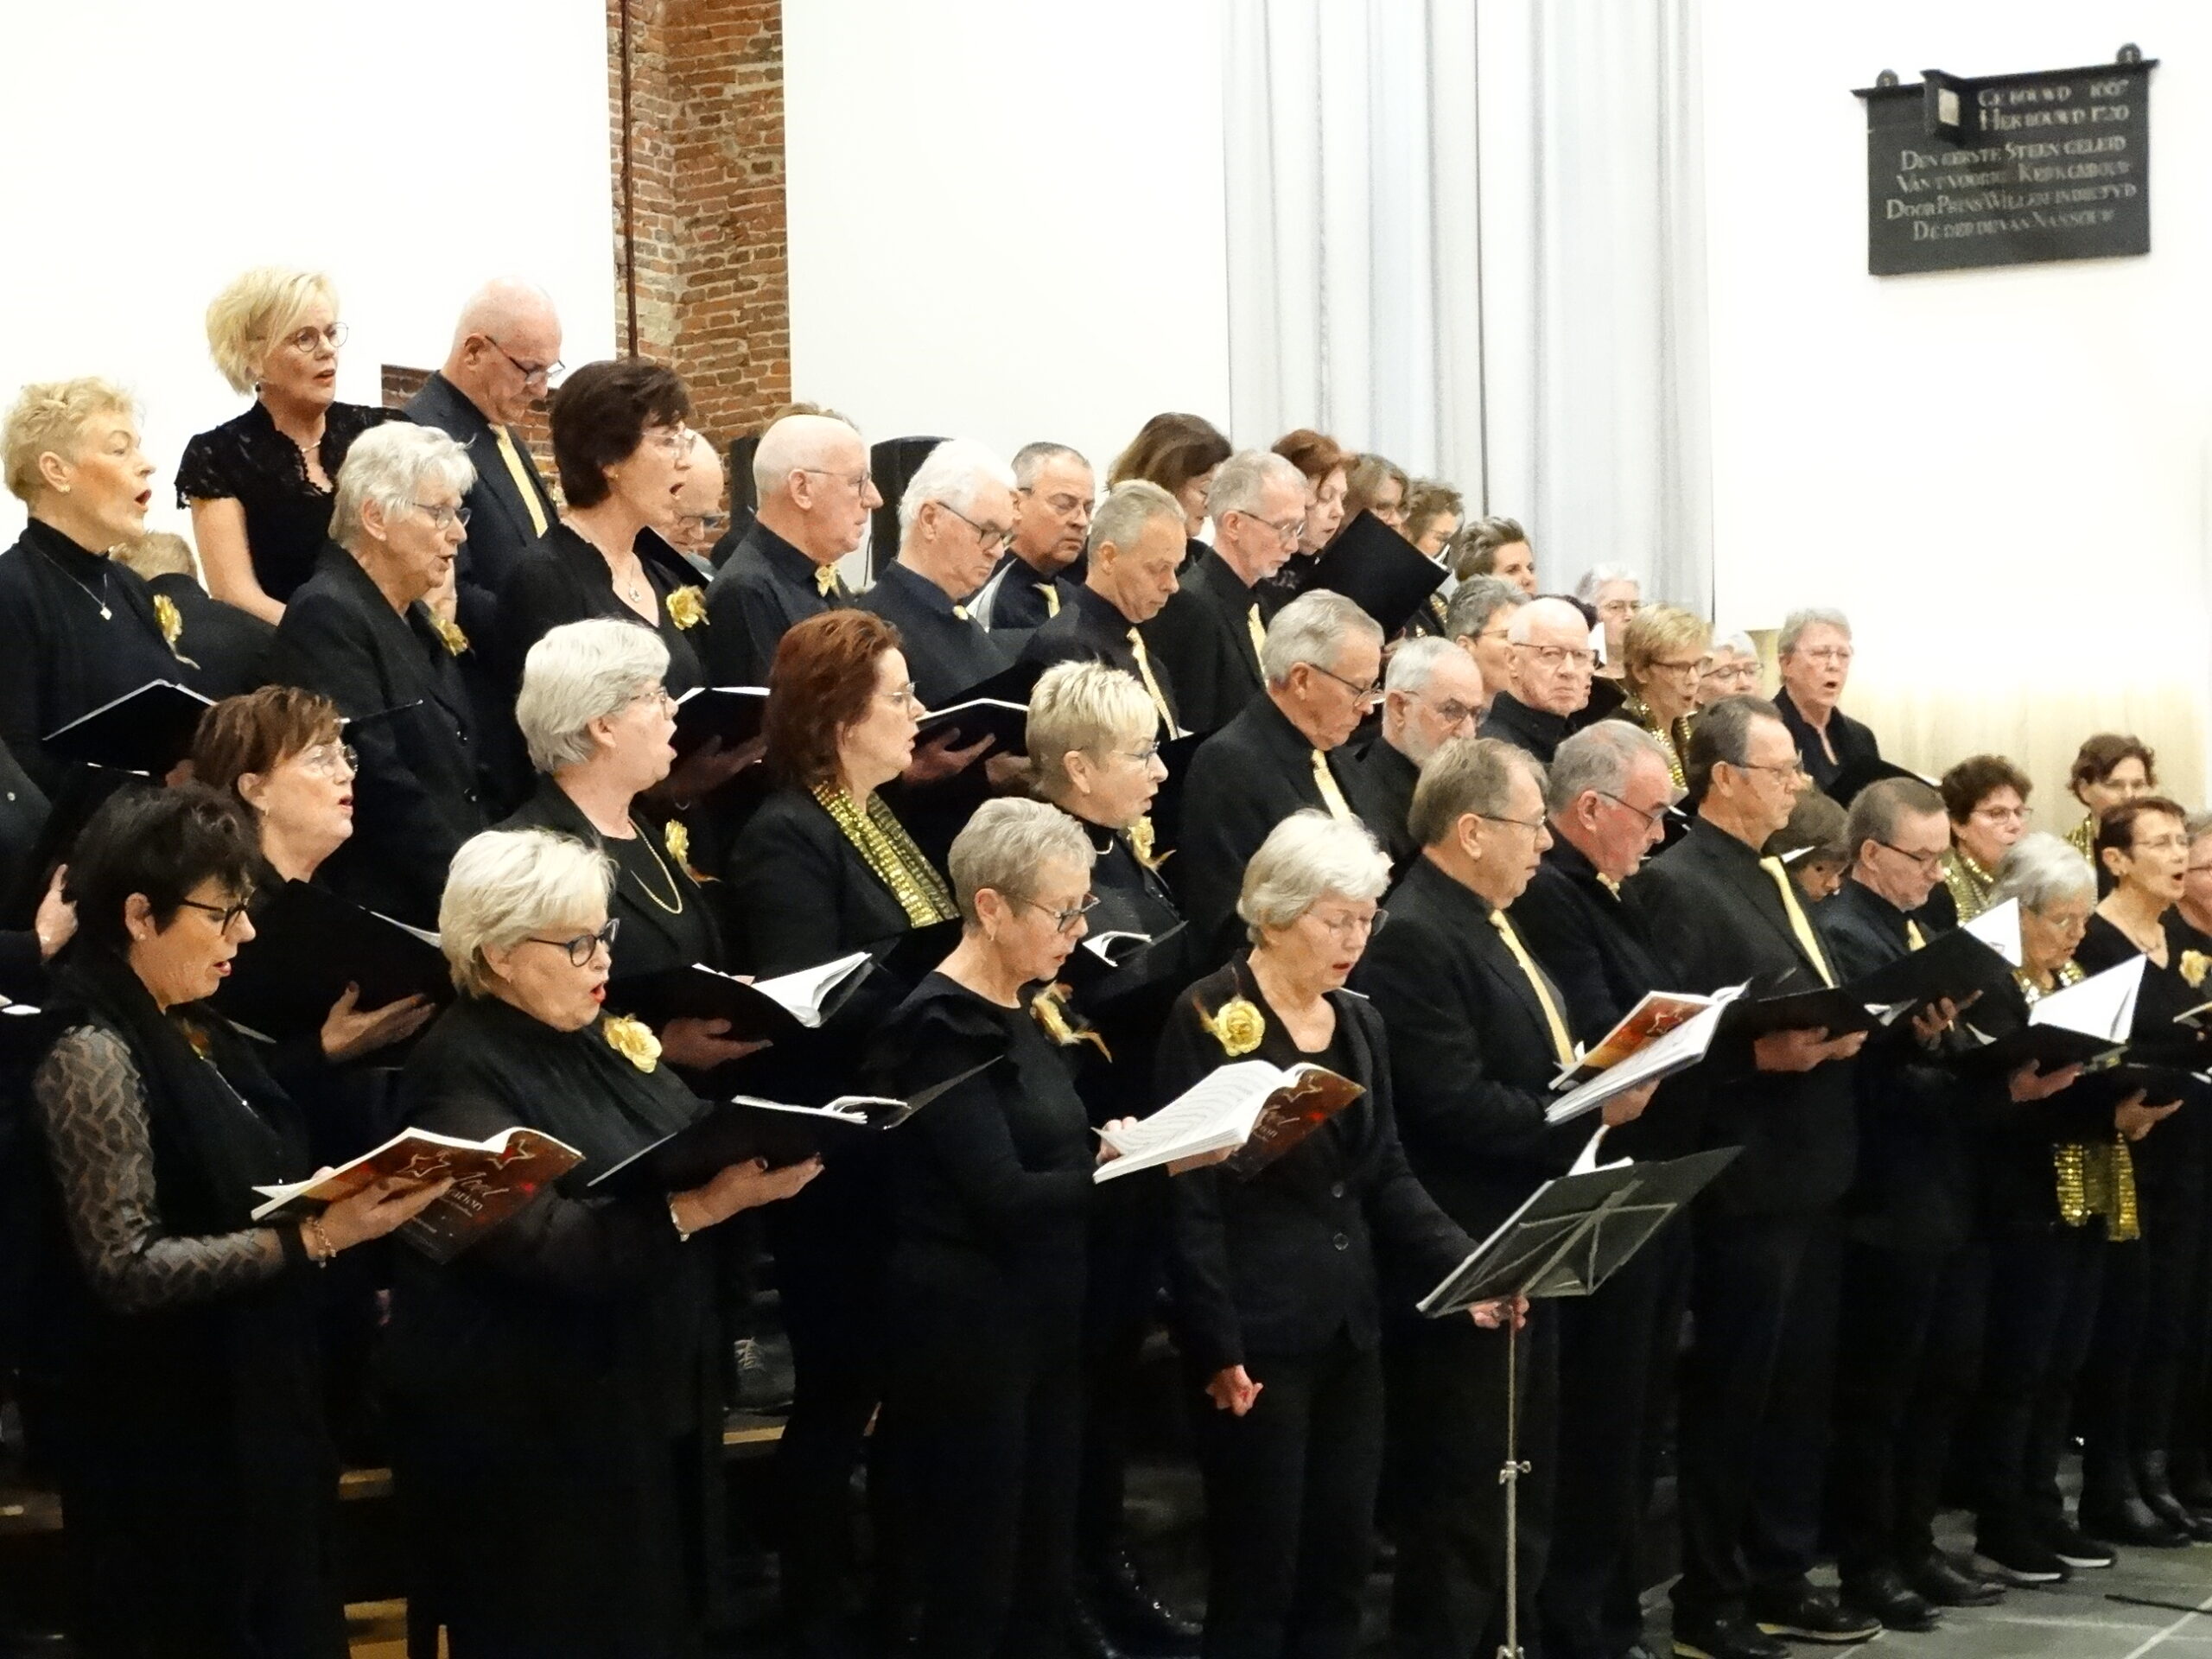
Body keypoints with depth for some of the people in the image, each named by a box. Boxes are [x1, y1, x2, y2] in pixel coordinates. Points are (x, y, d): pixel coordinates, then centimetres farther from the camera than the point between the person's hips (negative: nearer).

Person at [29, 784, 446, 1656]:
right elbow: (129, 1267, -23)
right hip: (172, 1445, -9)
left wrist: (357, 1201, 1)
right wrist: (315, 1240, -25)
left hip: (259, 1413, 9)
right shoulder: (94, 1057, -19)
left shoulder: (195, 1035, 9)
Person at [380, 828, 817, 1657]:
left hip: (652, 1400, 8)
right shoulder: (462, 1074, -17)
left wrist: (760, 1155, -9)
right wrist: (703, 1206, -31)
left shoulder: (600, 1038, 9)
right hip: (528, 1430, -8)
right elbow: (545, 1243, -27)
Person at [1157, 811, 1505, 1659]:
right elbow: (1191, 1198, -14)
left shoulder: (1361, 1024, 11)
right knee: (1257, 1572, -1)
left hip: (1351, 1328, 7)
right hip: (1259, 1335, -7)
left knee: (1340, 1564, 10)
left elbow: (1387, 1176, 12)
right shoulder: (1208, 1018, -11)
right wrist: (1217, 1346, -18)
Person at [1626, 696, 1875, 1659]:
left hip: (1810, 1170, 9)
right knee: (1731, 1393, 0)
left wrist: (1844, 1031, 1)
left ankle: (1779, 1579, 25)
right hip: (1745, 1177, -9)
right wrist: (1760, 1055, -28)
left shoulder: (1773, 879, 16)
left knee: (1799, 1387, 15)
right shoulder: (1674, 883, -13)